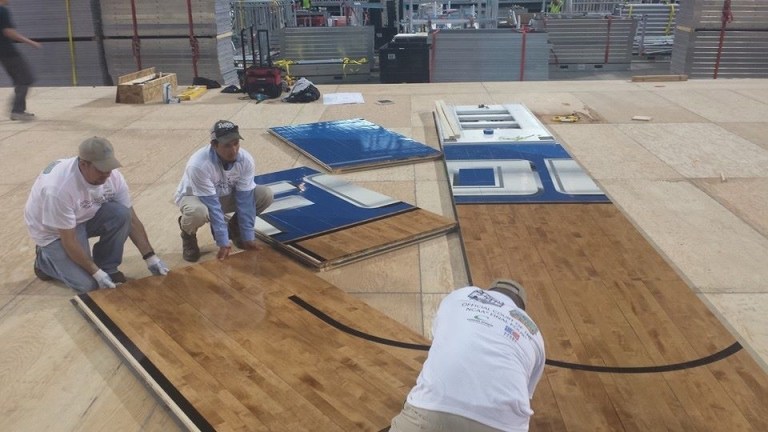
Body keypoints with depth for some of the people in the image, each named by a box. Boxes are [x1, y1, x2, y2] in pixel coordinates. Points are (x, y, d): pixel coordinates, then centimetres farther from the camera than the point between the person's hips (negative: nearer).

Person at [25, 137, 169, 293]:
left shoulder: (112, 176, -20)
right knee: (87, 283, -18)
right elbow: (69, 240, -29)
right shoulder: (58, 188, -37)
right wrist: (97, 273, -28)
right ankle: (45, 260, 11)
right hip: (53, 231, -5)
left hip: (85, 216, 5)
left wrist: (150, 257, -15)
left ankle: (107, 267, -4)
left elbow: (131, 219, -11)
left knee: (121, 213, -25)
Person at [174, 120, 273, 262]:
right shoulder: (199, 165, -36)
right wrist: (223, 243, -31)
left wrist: (247, 237, -19)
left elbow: (245, 199, -18)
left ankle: (233, 227, 8)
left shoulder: (246, 160, -23)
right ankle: (188, 234, -3)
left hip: (226, 196, 5)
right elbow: (212, 206, -33)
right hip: (194, 197, -4)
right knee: (198, 212, -41)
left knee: (265, 194, -16)